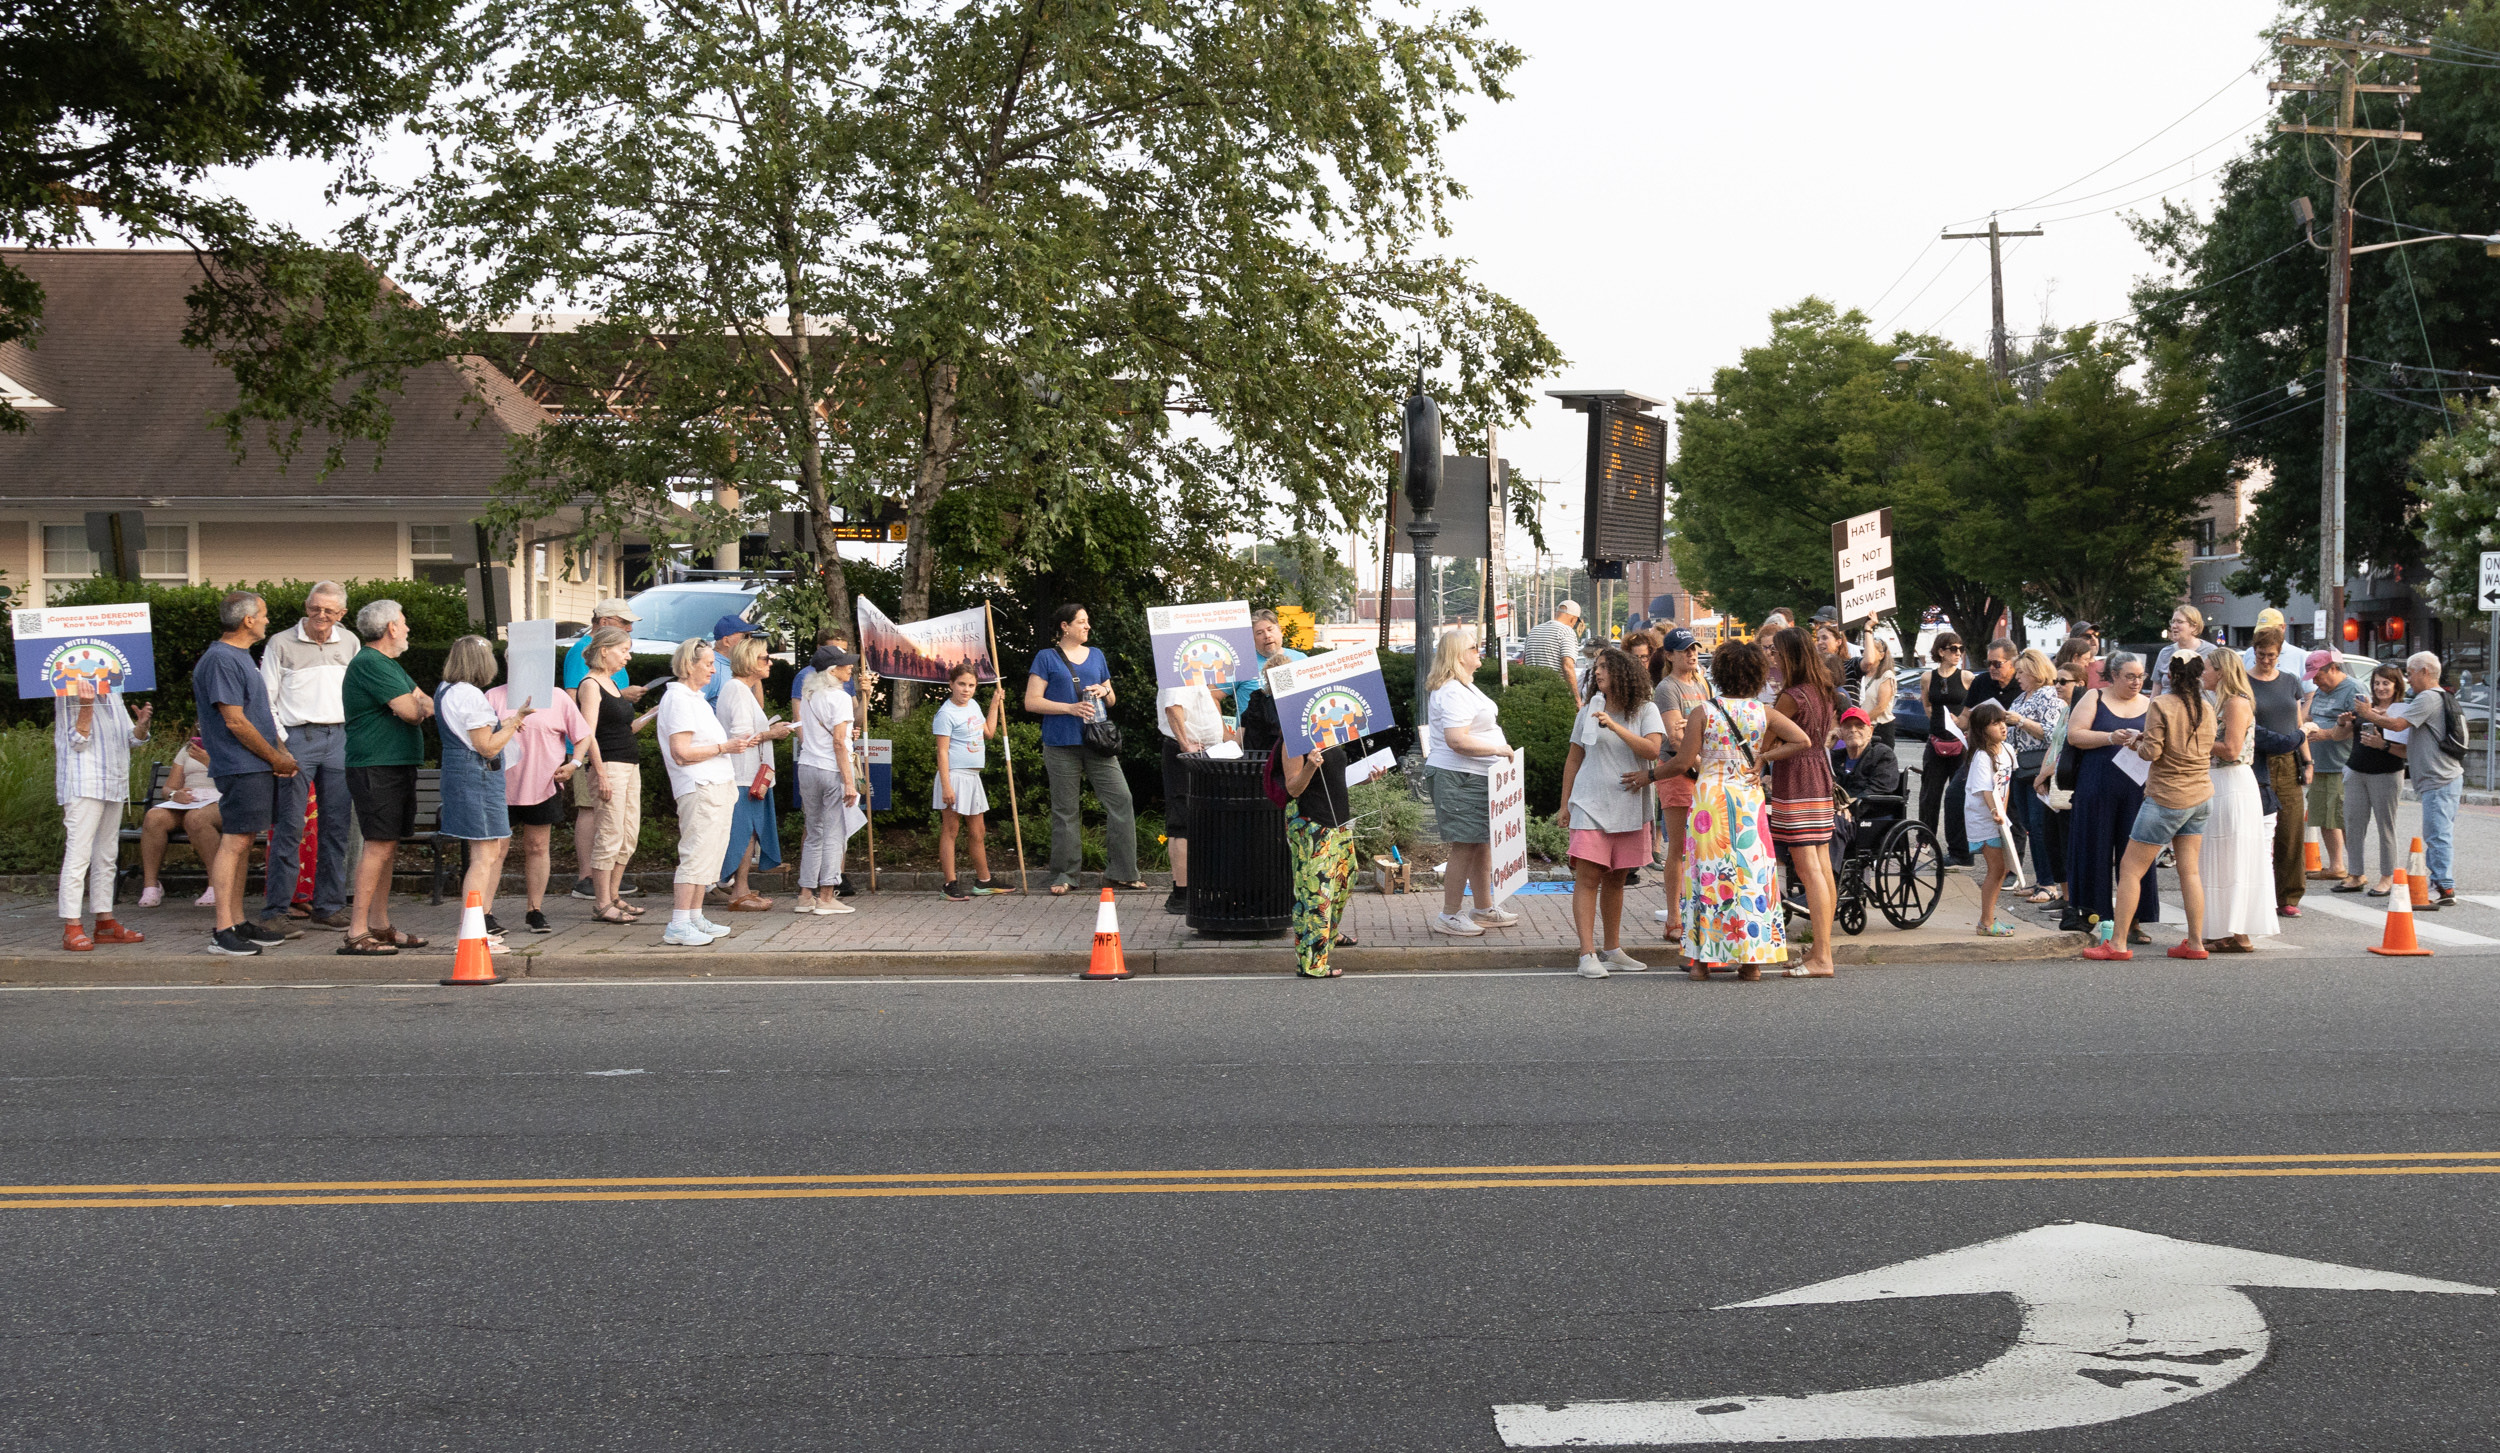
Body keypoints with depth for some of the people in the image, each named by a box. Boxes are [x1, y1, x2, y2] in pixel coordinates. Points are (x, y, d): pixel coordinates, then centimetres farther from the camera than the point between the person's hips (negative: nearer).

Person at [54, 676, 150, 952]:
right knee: (79, 853, -12)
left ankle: (105, 922, 18)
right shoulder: (70, 694, -5)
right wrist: (86, 707, -23)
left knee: (106, 856, 12)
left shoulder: (113, 693, 18)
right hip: (83, 785, -8)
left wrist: (142, 724, -3)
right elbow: (77, 741, -11)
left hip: (114, 782, 8)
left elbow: (131, 738, 18)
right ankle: (72, 928, -13)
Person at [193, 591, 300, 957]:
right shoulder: (221, 660, -14)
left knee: (242, 843, 12)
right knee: (234, 843, -11)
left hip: (258, 767, 10)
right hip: (241, 768, -10)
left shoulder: (240, 658, 18)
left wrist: (280, 754, 13)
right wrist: (276, 758, -9)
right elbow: (235, 721, -18)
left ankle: (238, 923, 17)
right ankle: (223, 931, -12)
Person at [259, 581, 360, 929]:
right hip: (298, 737, -4)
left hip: (339, 739, 4)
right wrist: (280, 746, -8)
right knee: (290, 826, -7)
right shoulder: (281, 644, 1)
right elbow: (266, 701, 0)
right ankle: (278, 909, -3)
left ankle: (328, 906, 11)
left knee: (336, 826, 4)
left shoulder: (349, 644, 13)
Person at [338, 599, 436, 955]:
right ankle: (357, 933, -13)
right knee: (378, 845, -13)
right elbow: (410, 711, -19)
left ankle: (380, 926, 19)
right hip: (376, 768, -10)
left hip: (398, 766, 10)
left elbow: (426, 705, 17)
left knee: (388, 846, 13)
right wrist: (421, 706, 3)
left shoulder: (389, 664, 21)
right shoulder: (370, 664, -14)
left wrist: (420, 705, -7)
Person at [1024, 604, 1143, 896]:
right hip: (1062, 745, -4)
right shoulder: (1047, 658, 3)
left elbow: (1112, 701, 24)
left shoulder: (1096, 656, 17)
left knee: (1121, 800, -7)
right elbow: (1031, 702, -4)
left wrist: (1105, 692, 0)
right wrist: (1070, 708, -13)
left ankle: (1120, 873, -1)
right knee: (1065, 810, 1)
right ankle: (1063, 876, 10)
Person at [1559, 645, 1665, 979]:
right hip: (1590, 807, -1)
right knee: (1587, 878, -11)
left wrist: (1614, 726, -22)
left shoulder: (1645, 711, 1)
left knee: (1615, 879, 11)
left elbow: (1652, 750, -15)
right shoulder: (1588, 712, 6)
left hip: (1629, 809, 1)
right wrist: (1565, 802, 11)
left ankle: (1613, 951, 20)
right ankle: (1588, 955, -13)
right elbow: (1573, 758, 14)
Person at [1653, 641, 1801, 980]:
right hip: (1749, 797, 2)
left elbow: (1683, 763, -5)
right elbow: (1802, 740, -4)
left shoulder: (1703, 713, -4)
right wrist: (1763, 757, 4)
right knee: (1751, 873, 6)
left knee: (1708, 872, 5)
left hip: (1709, 796, -2)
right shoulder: (1764, 713, 3)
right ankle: (1751, 961, 5)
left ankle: (1702, 958, 6)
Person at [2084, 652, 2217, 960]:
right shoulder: (2206, 709, 5)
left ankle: (2118, 944, -2)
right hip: (2201, 796, 7)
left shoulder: (2161, 705, -14)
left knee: (2130, 869, -1)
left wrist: (2137, 744, 4)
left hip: (2168, 798, -7)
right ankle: (2195, 942, 10)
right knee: (2189, 870, 11)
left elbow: (2152, 752, -18)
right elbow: (2207, 750, 14)